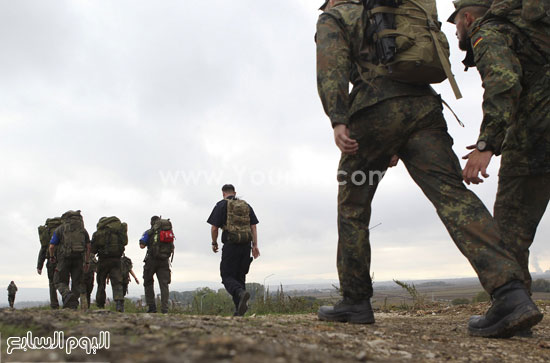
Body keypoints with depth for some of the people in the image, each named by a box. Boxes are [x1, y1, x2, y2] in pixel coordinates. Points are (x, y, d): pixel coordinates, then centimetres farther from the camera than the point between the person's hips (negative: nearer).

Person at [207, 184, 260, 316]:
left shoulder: (221, 205, 3)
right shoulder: (246, 206, 17)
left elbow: (214, 227, -2)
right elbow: (253, 227, 9)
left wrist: (214, 243, 12)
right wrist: (255, 245, 6)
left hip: (231, 245, -5)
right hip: (246, 245, 5)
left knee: (227, 276, 0)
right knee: (240, 276, 12)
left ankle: (241, 293, -30)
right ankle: (239, 310, 6)